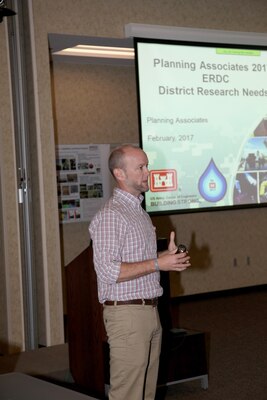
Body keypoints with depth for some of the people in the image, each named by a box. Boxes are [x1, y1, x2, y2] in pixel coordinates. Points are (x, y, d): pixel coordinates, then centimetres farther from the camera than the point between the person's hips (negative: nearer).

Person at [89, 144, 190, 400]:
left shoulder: (141, 213, 16)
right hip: (126, 314, -9)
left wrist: (167, 257, 6)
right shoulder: (110, 216, -14)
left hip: (150, 311, 9)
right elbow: (108, 271, -23)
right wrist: (157, 264, -20)